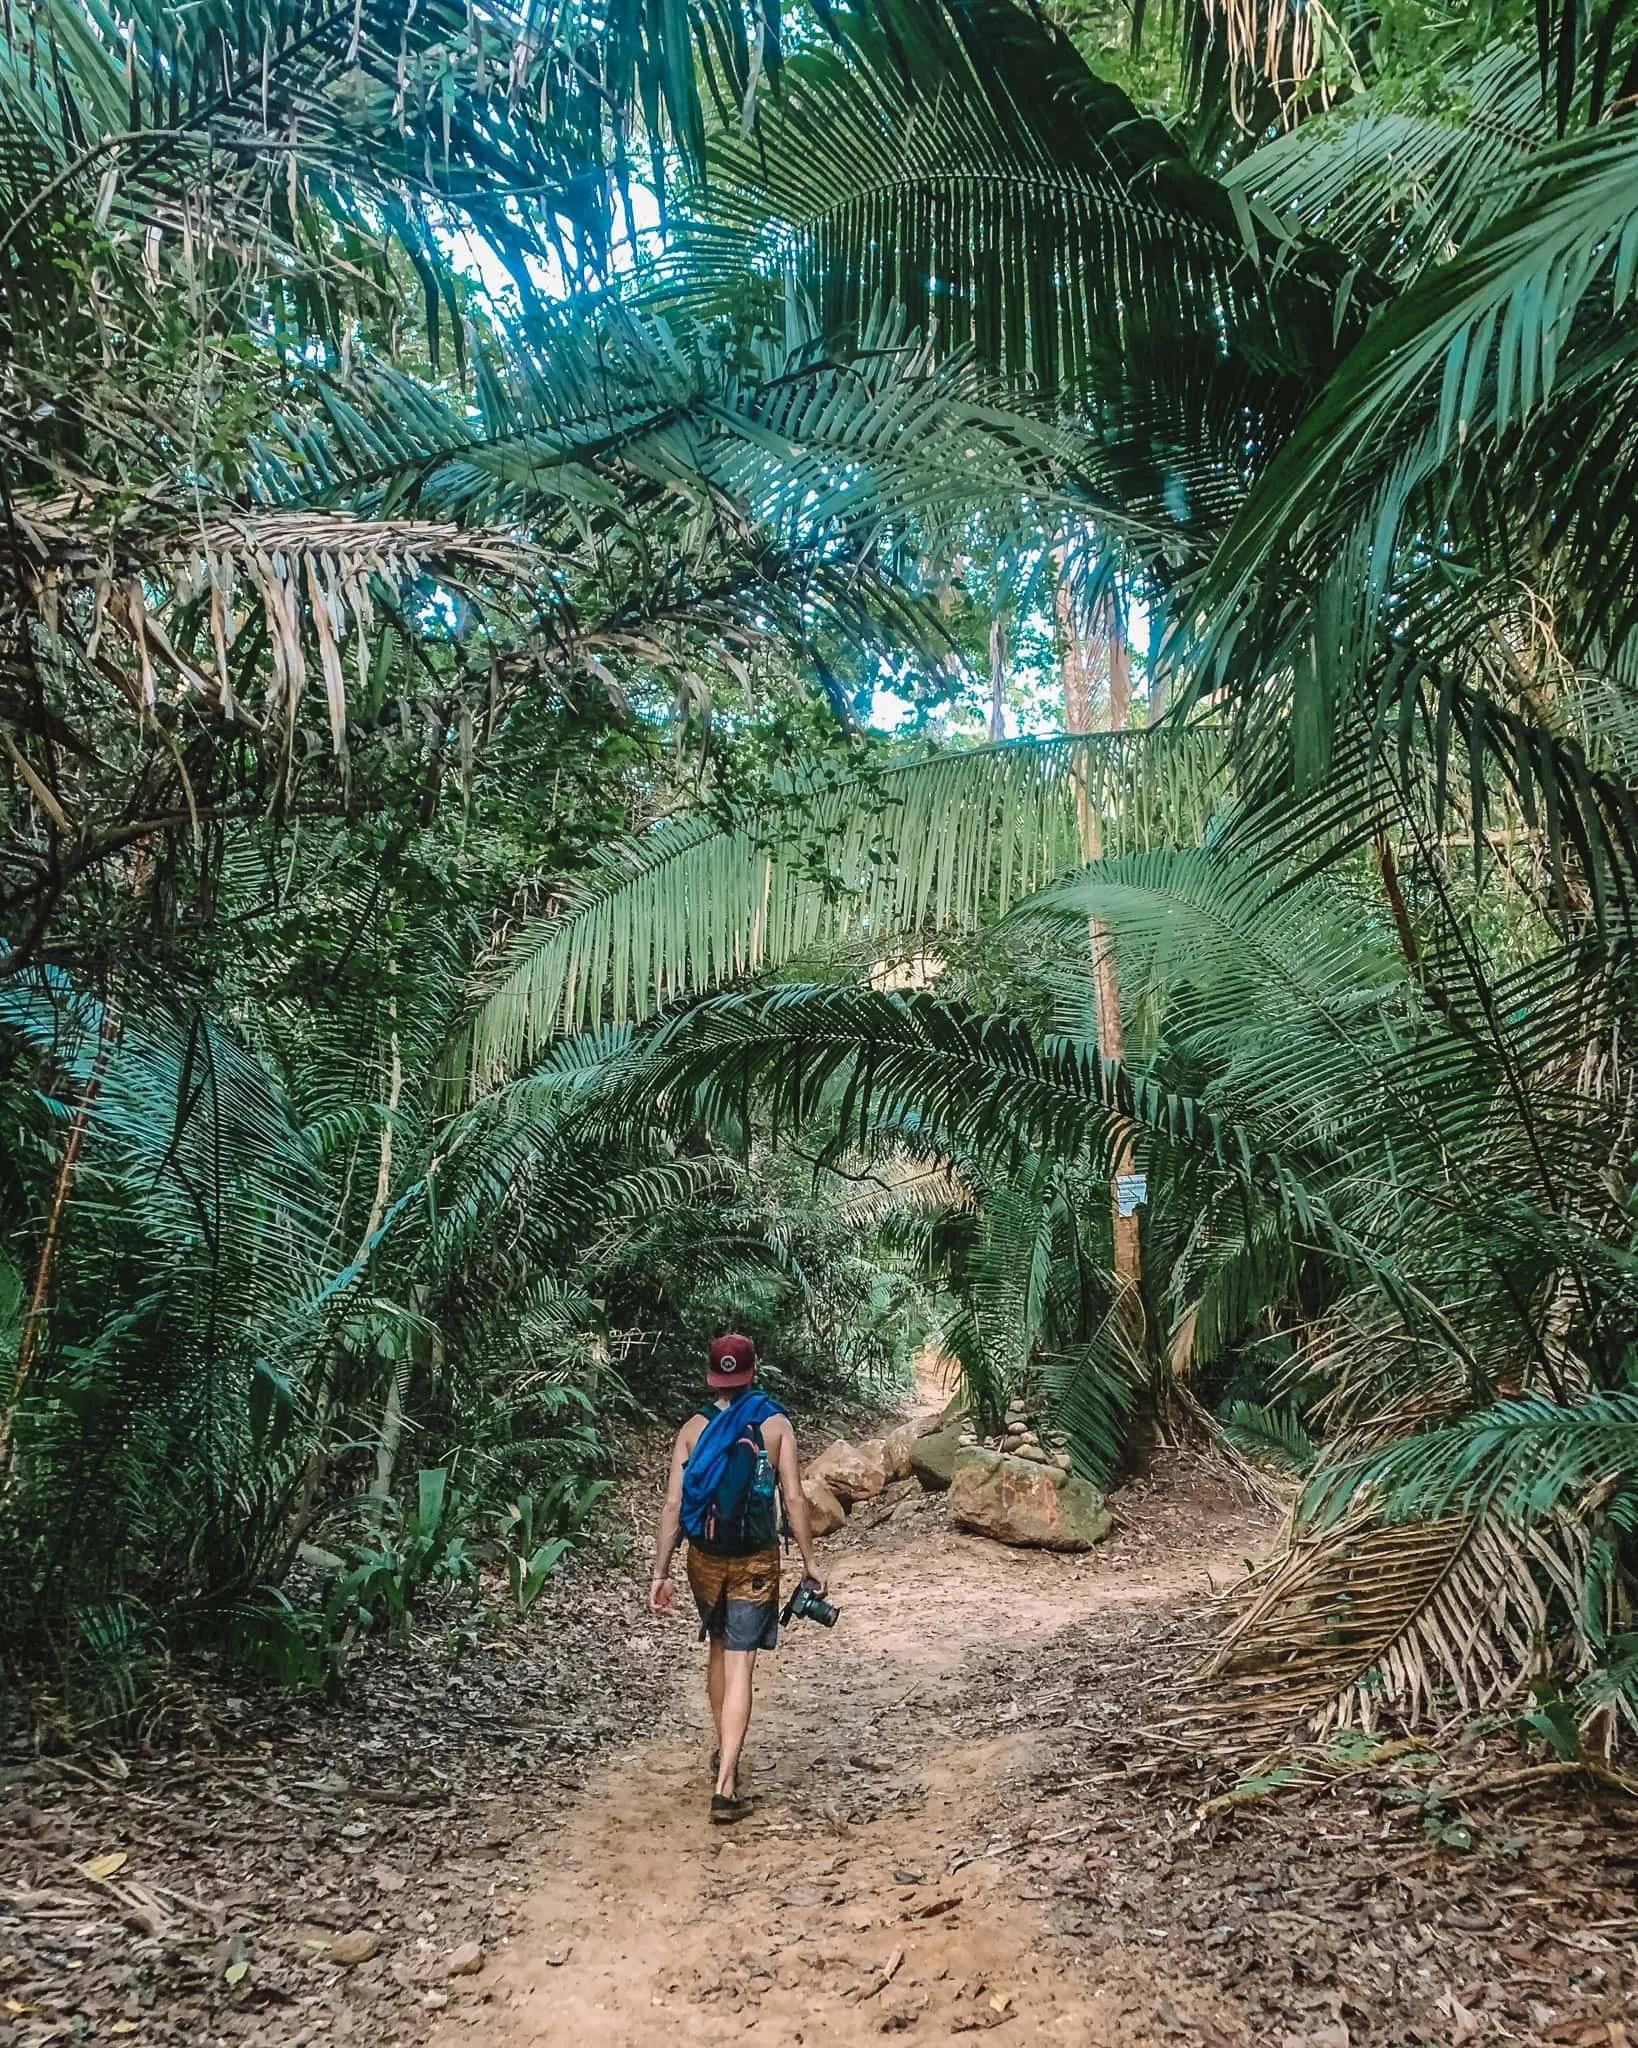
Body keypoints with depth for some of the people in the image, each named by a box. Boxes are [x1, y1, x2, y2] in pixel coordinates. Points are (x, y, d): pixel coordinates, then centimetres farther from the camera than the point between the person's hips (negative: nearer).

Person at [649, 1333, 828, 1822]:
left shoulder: (693, 1429, -2)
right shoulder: (775, 1424, -6)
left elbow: (673, 1505, -6)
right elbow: (794, 1499, -8)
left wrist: (662, 1573, -1)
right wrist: (810, 1562, 2)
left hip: (704, 1558, 3)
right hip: (755, 1561, -2)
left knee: (718, 1651, 24)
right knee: (739, 1668, -1)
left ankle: (725, 1753, 39)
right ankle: (725, 1786, -7)